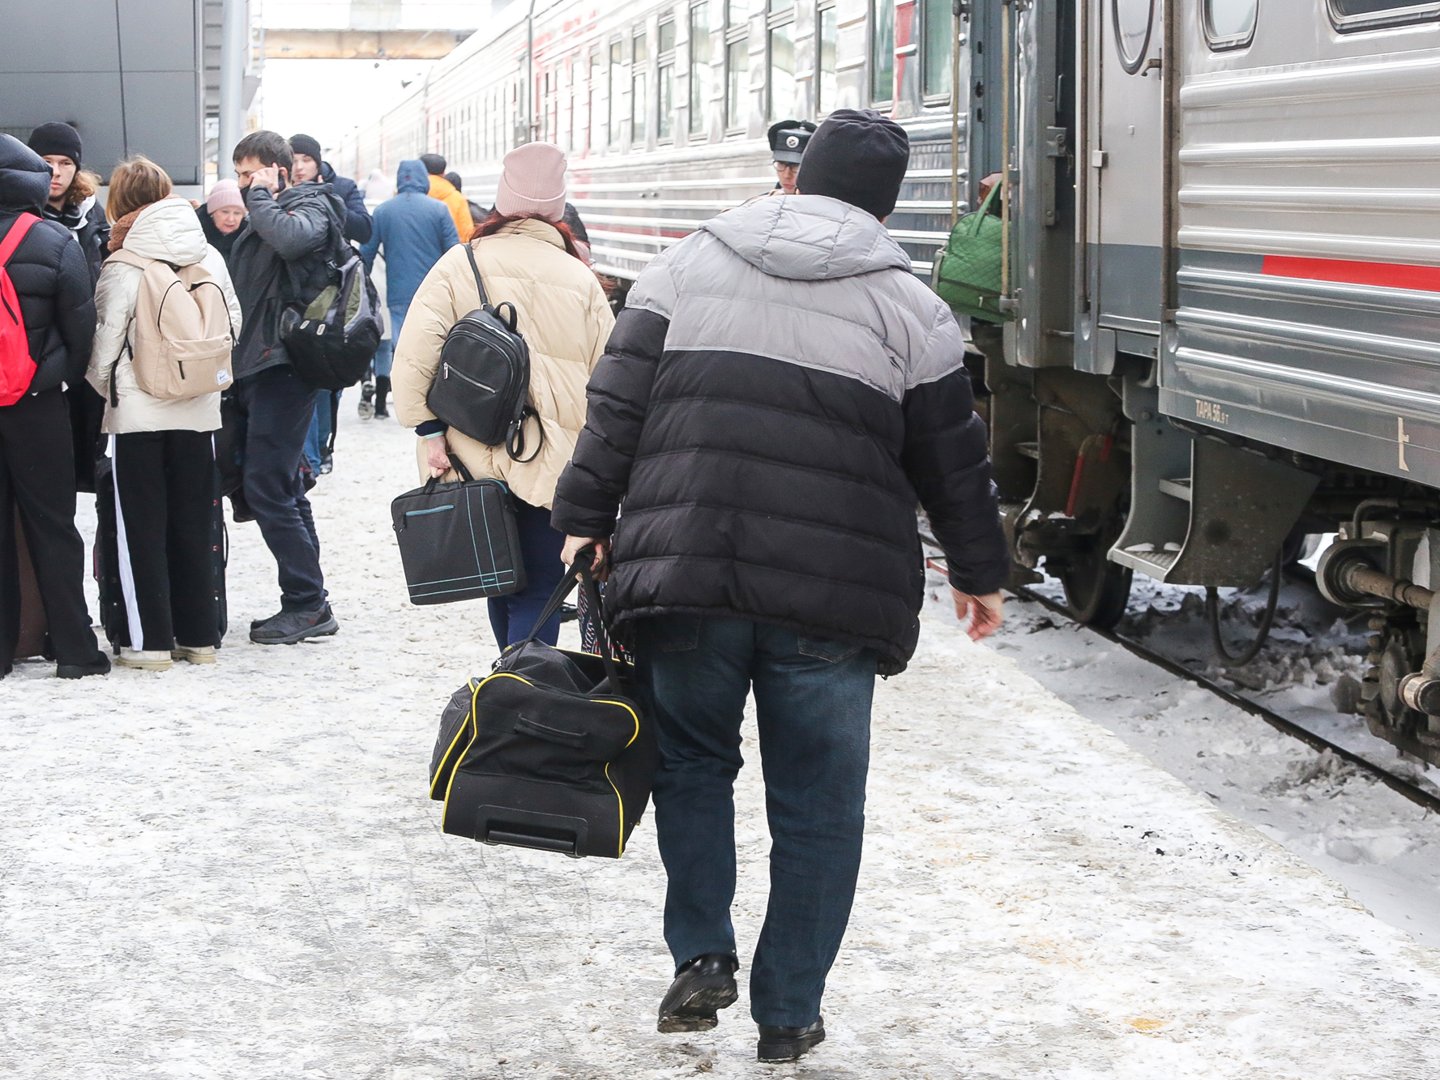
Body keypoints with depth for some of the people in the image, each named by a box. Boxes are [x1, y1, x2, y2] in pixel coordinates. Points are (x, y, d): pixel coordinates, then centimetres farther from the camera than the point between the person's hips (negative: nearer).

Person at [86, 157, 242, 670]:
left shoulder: (122, 270, -12)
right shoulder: (209, 258, 0)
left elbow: (103, 345, -9)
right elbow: (233, 325, 6)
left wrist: (106, 387, 10)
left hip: (137, 412, -4)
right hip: (197, 410, 4)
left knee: (142, 528, 4)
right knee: (193, 525, 12)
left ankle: (149, 641, 3)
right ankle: (199, 636, 15)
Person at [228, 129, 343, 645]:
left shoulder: (310, 206, -5)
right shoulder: (259, 218, 21)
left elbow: (292, 238, -28)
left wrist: (261, 198, -12)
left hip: (283, 366, -10)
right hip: (255, 367, 10)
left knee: (267, 488, -12)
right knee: (282, 488, 10)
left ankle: (307, 603, -6)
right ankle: (307, 605, 15)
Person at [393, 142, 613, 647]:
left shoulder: (462, 263, 1)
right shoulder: (580, 279, 3)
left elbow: (414, 353, -8)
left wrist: (430, 431, -2)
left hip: (477, 459, 1)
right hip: (553, 467, -1)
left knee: (503, 586, 18)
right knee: (537, 596, -1)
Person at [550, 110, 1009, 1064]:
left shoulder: (688, 265, 7)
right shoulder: (909, 306, 4)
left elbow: (617, 404, 5)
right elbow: (953, 460, 9)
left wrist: (587, 516, 11)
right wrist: (980, 572, 21)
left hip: (682, 577, 1)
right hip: (831, 595, -1)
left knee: (691, 762, 20)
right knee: (818, 803, 9)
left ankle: (702, 956, 9)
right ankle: (789, 1014, 14)